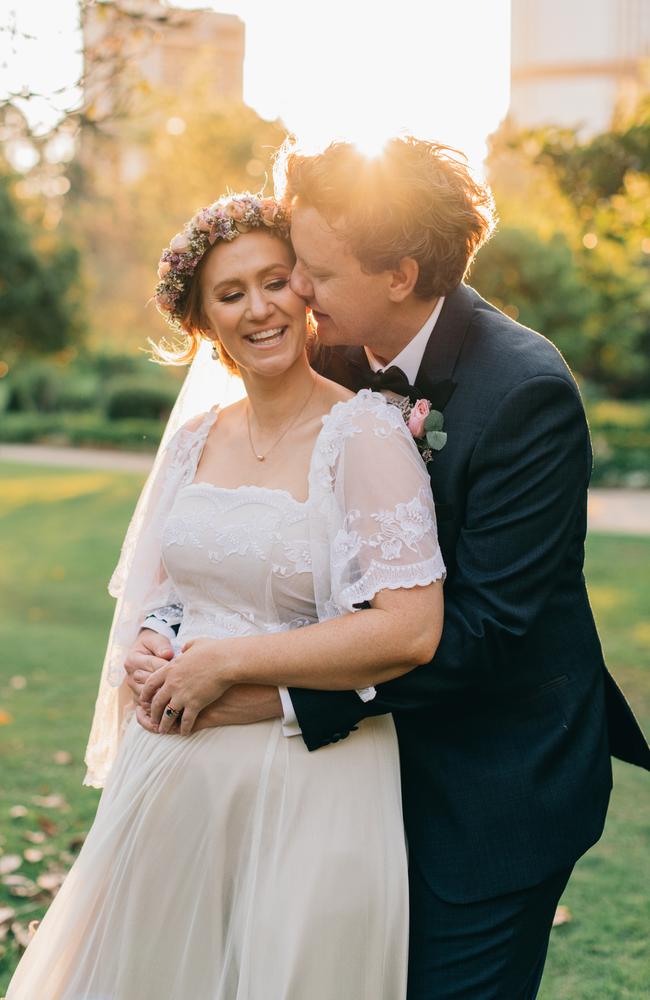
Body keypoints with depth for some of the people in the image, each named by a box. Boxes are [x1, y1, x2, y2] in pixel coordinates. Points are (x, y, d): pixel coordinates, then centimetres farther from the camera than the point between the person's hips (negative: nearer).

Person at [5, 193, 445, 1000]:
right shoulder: (192, 443, 8)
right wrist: (162, 662, -6)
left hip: (309, 783, -5)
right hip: (174, 773, 6)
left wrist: (228, 662, -16)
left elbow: (411, 630, -21)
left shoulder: (365, 435, -11)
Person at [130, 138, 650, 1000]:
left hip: (493, 786, -6)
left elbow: (485, 625, -25)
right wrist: (170, 632, -15)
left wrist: (286, 694, -27)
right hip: (386, 745, 7)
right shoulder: (337, 357, -3)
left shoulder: (525, 392, -23)